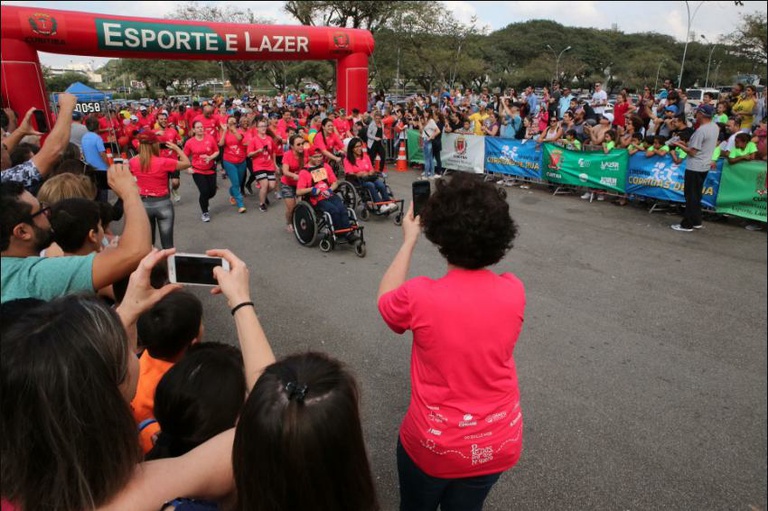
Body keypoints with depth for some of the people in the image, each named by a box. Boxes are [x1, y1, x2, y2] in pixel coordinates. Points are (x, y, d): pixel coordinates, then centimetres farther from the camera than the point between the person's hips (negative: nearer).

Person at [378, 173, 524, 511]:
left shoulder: (420, 296, -26)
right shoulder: (514, 292, -16)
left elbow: (385, 299, -2)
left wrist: (409, 240, 5)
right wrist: (473, 230, 9)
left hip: (433, 445, -2)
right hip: (500, 444, 3)